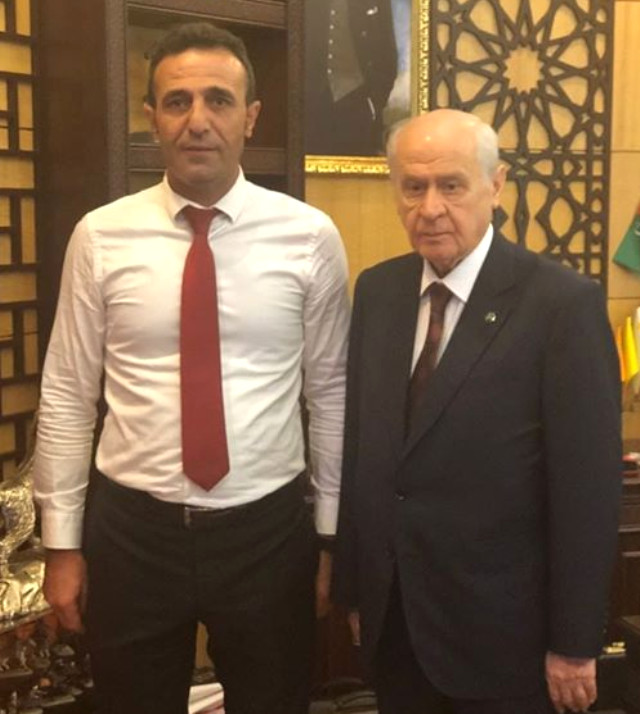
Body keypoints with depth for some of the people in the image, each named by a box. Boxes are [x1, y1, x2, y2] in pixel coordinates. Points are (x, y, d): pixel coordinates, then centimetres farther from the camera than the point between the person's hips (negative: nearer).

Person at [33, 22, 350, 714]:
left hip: (268, 530, 0)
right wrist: (62, 542, 2)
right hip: (132, 530, 1)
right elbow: (66, 396, 0)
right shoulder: (101, 237, -4)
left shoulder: (310, 236, -5)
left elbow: (331, 392, 0)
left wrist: (331, 531, 4)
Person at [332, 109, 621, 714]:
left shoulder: (562, 303, -14)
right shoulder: (377, 291, 3)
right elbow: (357, 448, 5)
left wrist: (574, 643, -10)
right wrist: (353, 585, 8)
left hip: (499, 630, -4)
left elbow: (588, 486, -13)